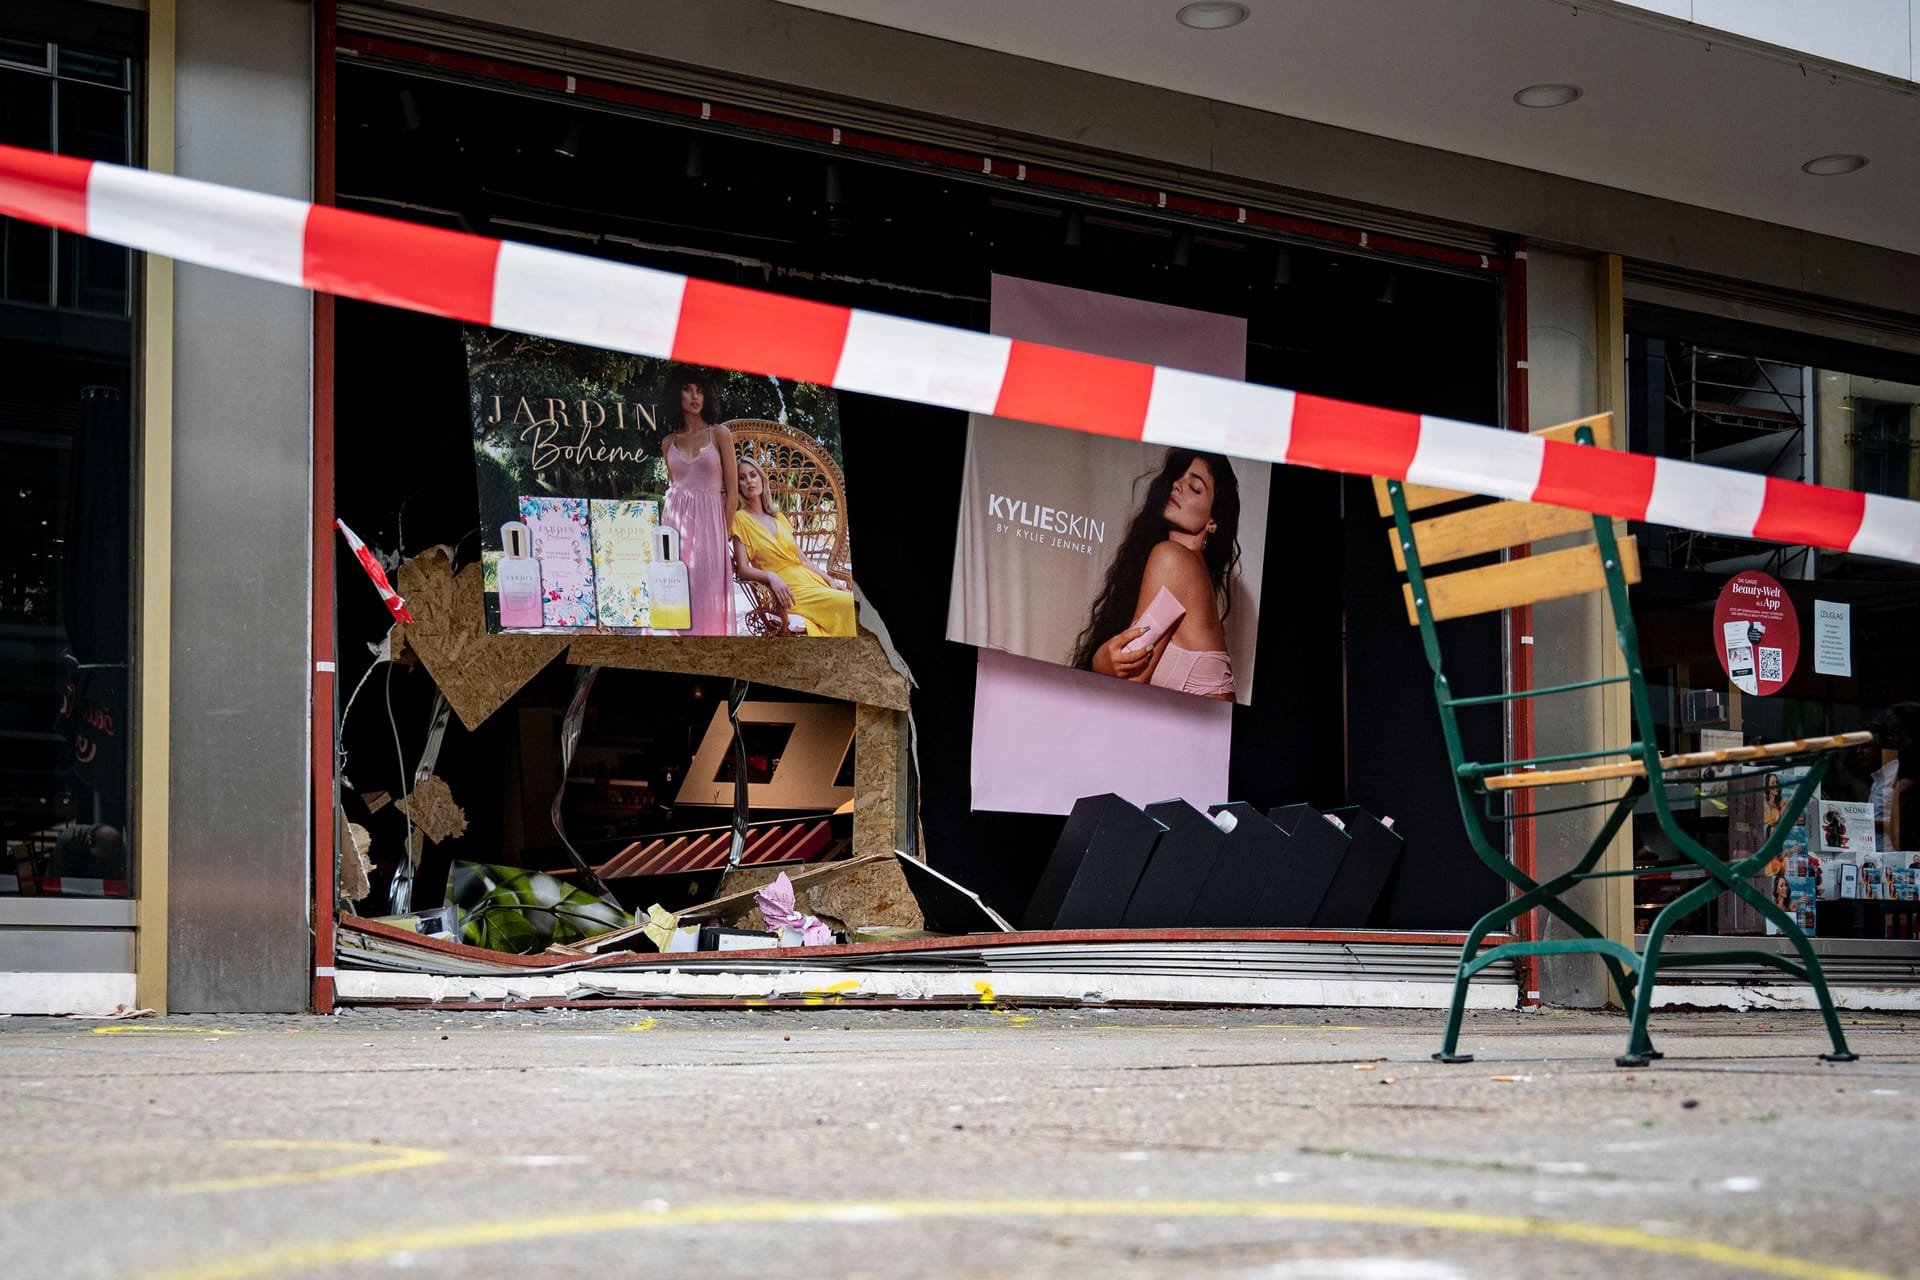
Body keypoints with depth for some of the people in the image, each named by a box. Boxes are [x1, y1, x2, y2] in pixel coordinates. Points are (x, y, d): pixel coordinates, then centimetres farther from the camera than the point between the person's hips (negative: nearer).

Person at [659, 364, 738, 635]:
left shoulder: (719, 434, 2)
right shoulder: (669, 443, 12)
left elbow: (732, 492, 1)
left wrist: (724, 534, -3)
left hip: (709, 522, -3)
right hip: (675, 522, 3)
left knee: (705, 597, -5)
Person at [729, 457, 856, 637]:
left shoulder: (778, 517, 20)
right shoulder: (741, 519, 3)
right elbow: (743, 570, -5)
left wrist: (829, 580, 6)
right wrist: (771, 577, -23)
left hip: (809, 578, 6)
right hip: (786, 589, -6)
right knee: (848, 604, -27)